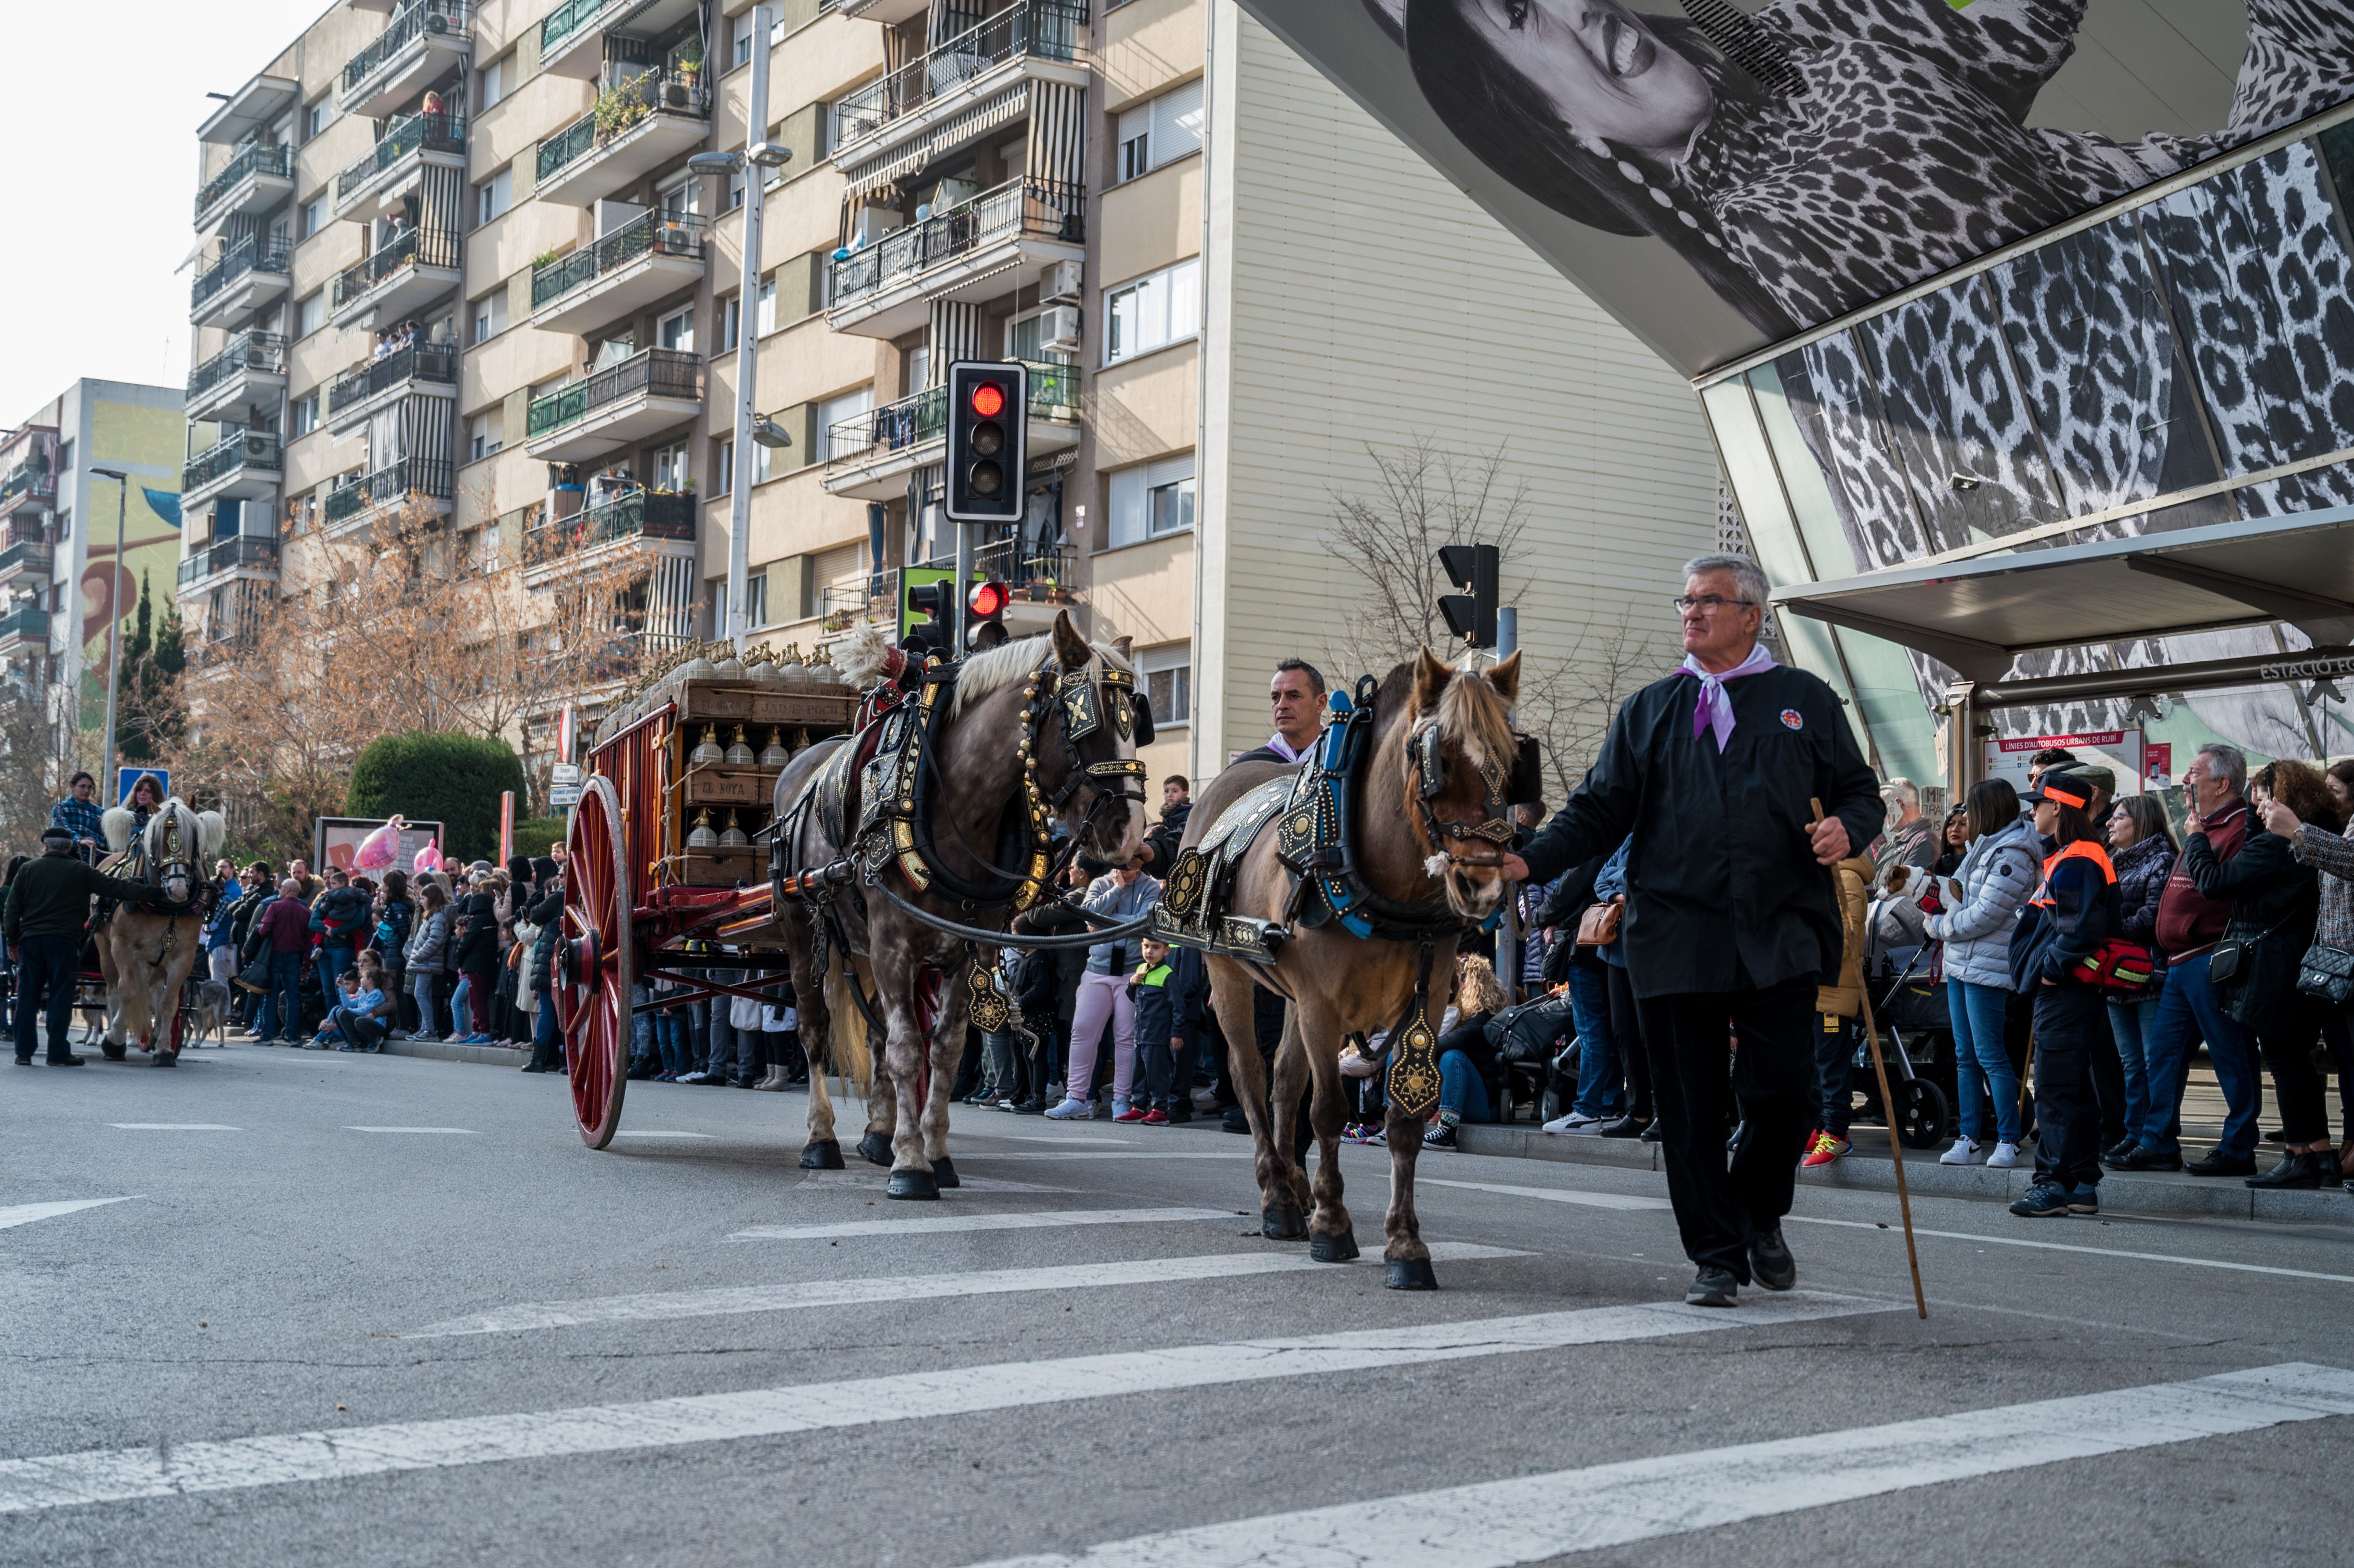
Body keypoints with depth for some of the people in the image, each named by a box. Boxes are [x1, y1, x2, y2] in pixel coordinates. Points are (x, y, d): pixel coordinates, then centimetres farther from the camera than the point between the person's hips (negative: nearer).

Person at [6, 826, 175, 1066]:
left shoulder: (27, 869, 9)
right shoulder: (81, 871, 1)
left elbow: (12, 910, 9)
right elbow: (118, 889, -2)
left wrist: (12, 942, 16)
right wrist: (157, 894, 0)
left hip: (30, 939, 3)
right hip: (64, 941, -3)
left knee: (27, 997, 7)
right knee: (60, 997, 0)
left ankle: (24, 1052, 8)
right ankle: (58, 1053, -1)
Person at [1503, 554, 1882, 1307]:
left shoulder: (1807, 700, 11)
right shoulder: (1649, 710, 14)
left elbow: (1861, 792, 13)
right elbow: (1599, 809, 10)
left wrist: (1846, 829, -11)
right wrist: (1530, 861, -5)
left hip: (1781, 935, -1)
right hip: (1676, 939, 1)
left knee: (1783, 1092, -4)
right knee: (1691, 1109, 2)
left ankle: (1761, 1216, 24)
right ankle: (1715, 1255, 15)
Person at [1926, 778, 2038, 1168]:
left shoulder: (2011, 856, -13)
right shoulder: (1987, 848, 18)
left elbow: (1985, 915, -17)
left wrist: (1938, 926, -7)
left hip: (1987, 969, -10)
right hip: (1961, 964, 10)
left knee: (1990, 1055, -7)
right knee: (1966, 1057, 9)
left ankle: (2008, 1140, 0)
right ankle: (1969, 1139, 12)